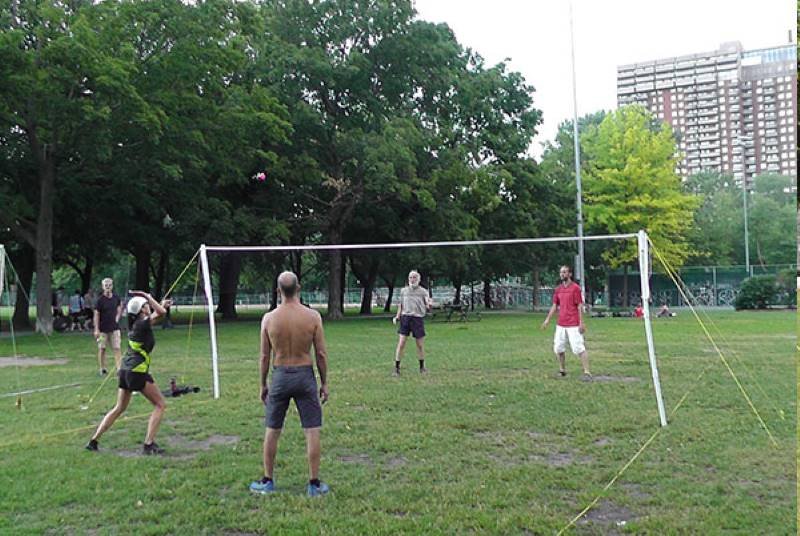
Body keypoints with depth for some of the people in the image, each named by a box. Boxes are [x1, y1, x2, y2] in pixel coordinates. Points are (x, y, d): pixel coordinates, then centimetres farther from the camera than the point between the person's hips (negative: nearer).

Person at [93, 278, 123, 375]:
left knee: (117, 348, -3)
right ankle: (102, 369, 20)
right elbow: (96, 315, -10)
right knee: (102, 349, 8)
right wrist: (96, 329, -14)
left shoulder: (116, 297, 1)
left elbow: (120, 305, 24)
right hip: (103, 329, -3)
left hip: (114, 328, 3)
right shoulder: (100, 300, -10)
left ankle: (119, 368, -4)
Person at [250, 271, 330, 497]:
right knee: (312, 431, 7)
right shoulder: (313, 316, -9)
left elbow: (265, 356, -1)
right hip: (305, 375, -1)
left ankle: (267, 481, 25)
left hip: (280, 376, 1)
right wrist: (324, 383, 6)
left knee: (272, 431, 15)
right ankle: (314, 483, 12)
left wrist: (263, 384, 11)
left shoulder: (269, 318, -6)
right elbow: (321, 354, -5)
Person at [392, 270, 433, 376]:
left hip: (418, 318, -1)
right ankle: (396, 368, -1)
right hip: (405, 317, 1)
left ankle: (422, 367, 24)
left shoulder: (423, 291, 4)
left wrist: (430, 305, -25)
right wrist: (397, 316, 7)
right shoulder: (403, 290, 10)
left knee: (420, 344, 6)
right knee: (401, 343, -6)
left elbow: (428, 305, -2)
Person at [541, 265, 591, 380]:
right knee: (558, 348, 11)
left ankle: (587, 372, -5)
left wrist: (581, 322, -13)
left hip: (573, 325, -7)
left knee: (579, 348, -9)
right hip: (560, 325, 7)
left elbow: (580, 306, -9)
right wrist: (548, 319, 8)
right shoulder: (558, 289, 11)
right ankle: (562, 370, 27)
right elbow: (554, 305, 15)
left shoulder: (575, 288, -7)